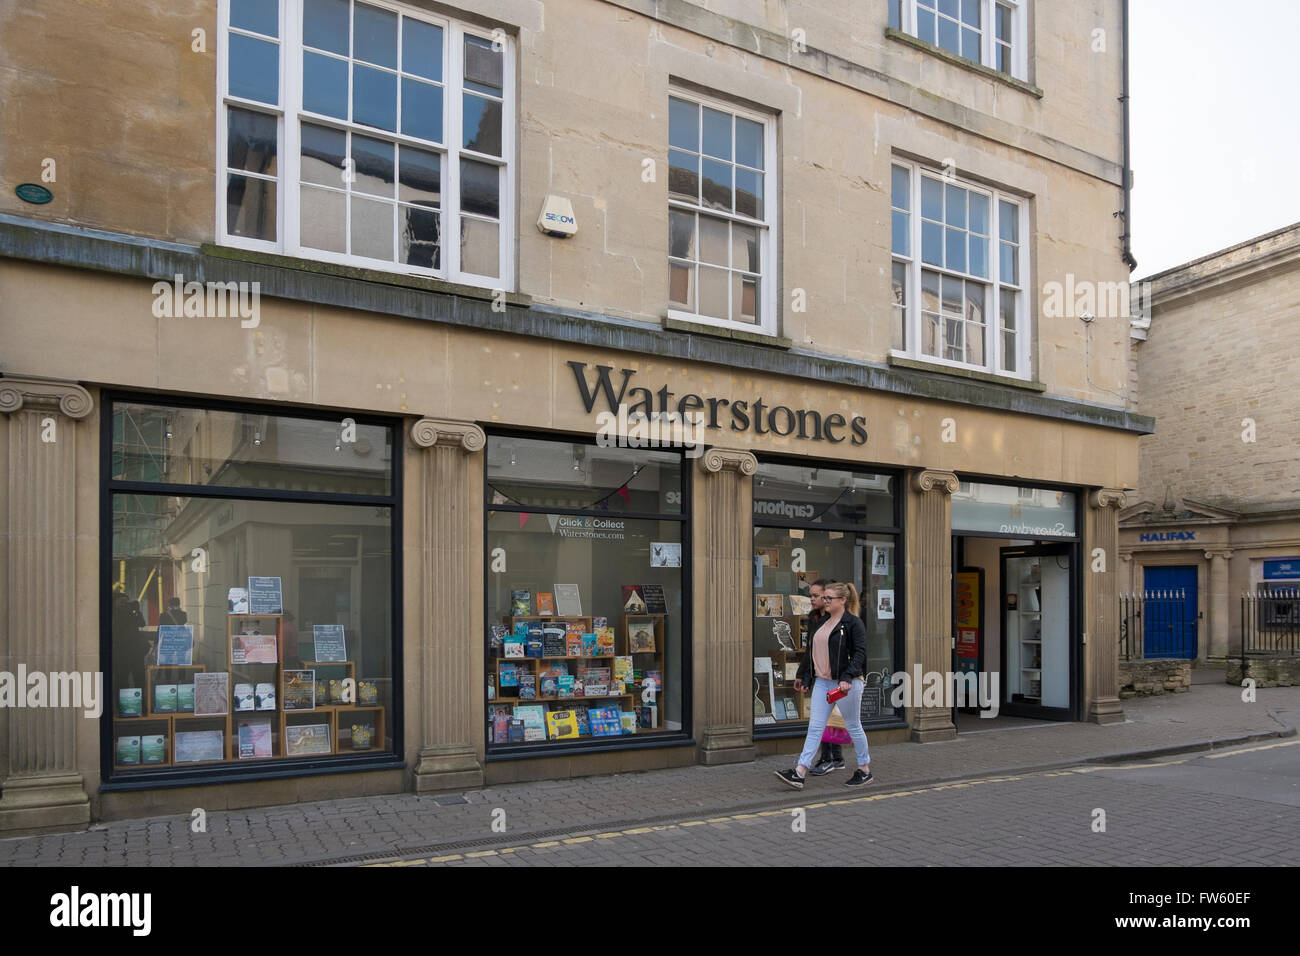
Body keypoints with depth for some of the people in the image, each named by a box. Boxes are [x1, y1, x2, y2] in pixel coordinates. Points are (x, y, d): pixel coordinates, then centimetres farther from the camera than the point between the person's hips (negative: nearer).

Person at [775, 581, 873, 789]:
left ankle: (865, 770, 24)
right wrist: (802, 674, 27)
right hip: (822, 681, 7)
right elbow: (812, 650, 22)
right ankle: (799, 773, -4)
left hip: (845, 683, -7)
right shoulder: (823, 622, 13)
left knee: (853, 726, 7)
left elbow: (860, 653, -16)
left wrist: (847, 678, -26)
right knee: (815, 726, 1)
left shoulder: (854, 623, -10)